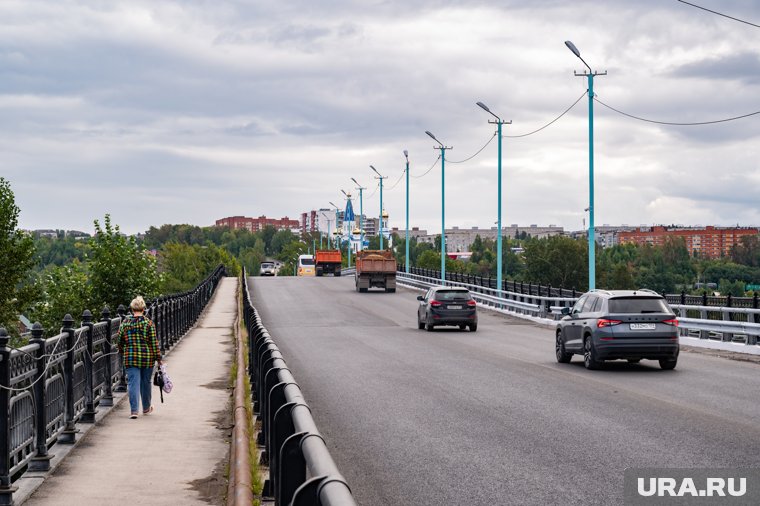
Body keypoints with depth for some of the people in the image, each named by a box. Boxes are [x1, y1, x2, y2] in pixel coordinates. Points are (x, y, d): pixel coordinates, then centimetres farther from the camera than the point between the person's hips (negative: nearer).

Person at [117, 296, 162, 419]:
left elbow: (120, 341, 7)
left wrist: (123, 353, 24)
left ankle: (134, 410, -13)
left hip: (130, 358, 0)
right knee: (146, 382, 15)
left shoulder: (125, 323, 0)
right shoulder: (148, 323, -6)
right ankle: (146, 408, 30)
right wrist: (158, 358, 0)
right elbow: (154, 342, -7)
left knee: (133, 383, -1)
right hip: (147, 358, 0)